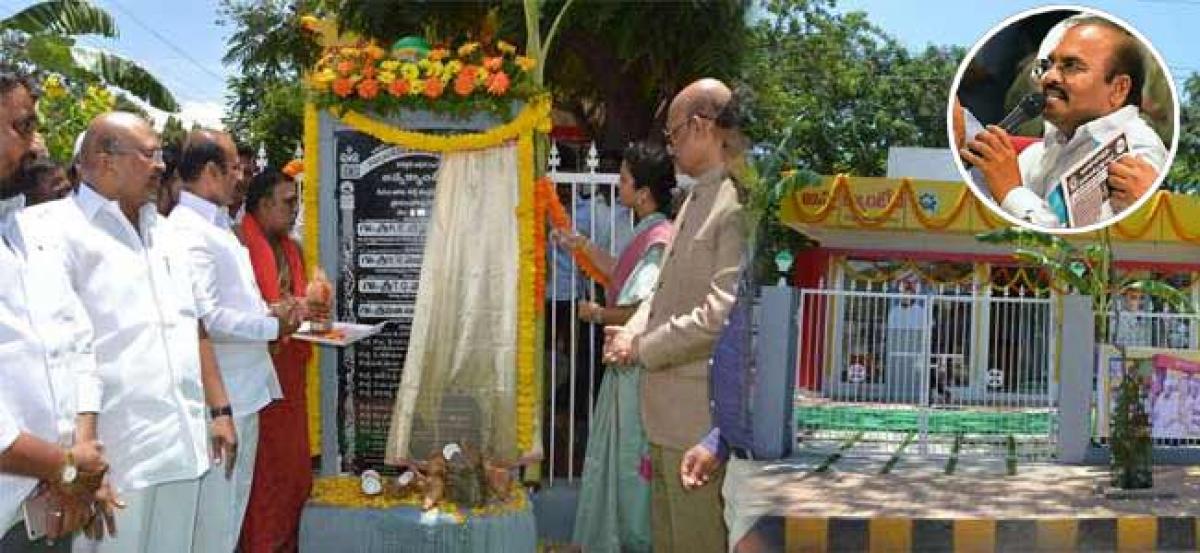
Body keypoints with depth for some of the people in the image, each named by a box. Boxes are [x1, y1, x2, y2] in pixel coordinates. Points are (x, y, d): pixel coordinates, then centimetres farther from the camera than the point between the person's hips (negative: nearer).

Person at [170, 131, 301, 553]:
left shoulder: (217, 225, 15)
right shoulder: (188, 229, -17)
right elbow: (205, 319, -25)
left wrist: (270, 311, 5)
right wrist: (273, 327, -13)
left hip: (245, 389, 10)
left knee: (233, 509, 19)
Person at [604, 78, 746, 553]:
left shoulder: (741, 202, -19)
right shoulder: (697, 197, 15)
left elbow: (723, 311, -25)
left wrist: (645, 348, -15)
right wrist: (632, 331, 2)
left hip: (701, 411, -10)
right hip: (668, 408, 10)